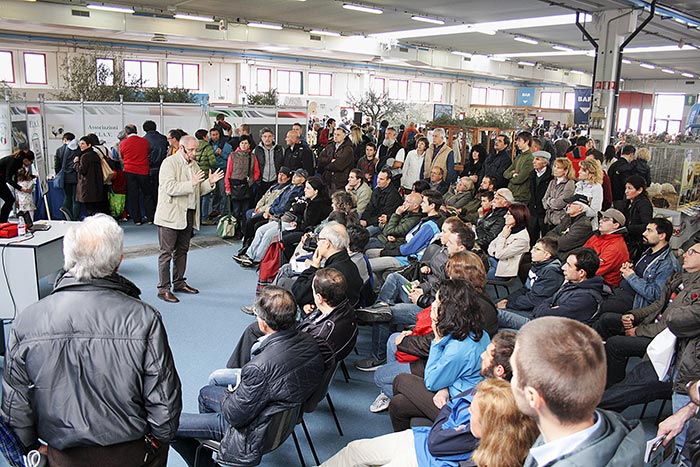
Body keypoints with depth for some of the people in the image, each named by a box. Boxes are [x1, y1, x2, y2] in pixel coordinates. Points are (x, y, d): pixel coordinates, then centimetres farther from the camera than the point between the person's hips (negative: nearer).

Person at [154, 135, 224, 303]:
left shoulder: (193, 165, 14)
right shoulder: (169, 163, -9)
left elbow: (198, 190, 17)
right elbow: (170, 188, -20)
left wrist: (209, 183, -1)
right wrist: (191, 183, -26)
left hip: (188, 214, 8)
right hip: (171, 215, -7)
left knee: (182, 250, 16)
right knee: (166, 252, -3)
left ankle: (179, 282, 27)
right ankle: (163, 289, 2)